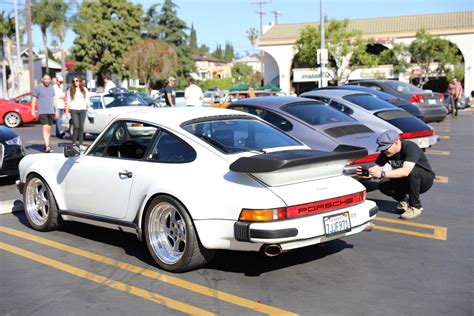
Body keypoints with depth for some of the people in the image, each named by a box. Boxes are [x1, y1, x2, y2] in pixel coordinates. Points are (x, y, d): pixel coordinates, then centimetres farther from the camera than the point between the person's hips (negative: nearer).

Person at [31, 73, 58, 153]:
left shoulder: (51, 88, 16)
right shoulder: (37, 88, -1)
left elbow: (54, 99, 20)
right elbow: (34, 99, -2)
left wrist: (56, 110, 16)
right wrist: (33, 110, -9)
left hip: (51, 112, 6)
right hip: (42, 112, -6)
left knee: (49, 129, 8)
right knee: (45, 128, -14)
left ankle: (47, 145, 16)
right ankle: (47, 146, -20)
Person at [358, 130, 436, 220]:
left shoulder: (410, 147, -30)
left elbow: (405, 171, -43)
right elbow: (377, 167, -9)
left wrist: (382, 174, -48)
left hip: (425, 178, -5)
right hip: (404, 182, 5)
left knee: (412, 171, -38)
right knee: (383, 186, -20)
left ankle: (415, 207, -21)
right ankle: (404, 201, 7)